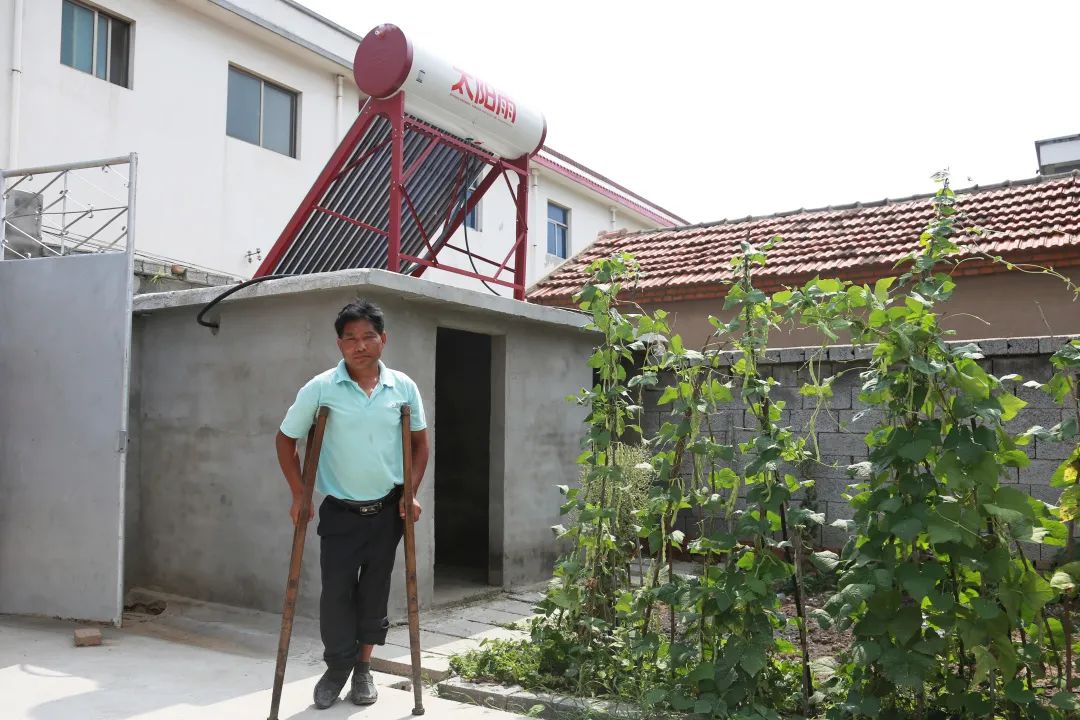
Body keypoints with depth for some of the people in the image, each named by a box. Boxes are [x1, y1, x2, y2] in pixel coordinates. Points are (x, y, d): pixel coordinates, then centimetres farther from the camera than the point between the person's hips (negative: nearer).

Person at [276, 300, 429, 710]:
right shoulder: (320, 389, -10)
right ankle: (337, 667, 23)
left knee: (374, 591, 10)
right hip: (339, 511, -1)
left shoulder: (403, 387, -4)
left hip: (387, 509, 2)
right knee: (336, 590, 1)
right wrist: (298, 495, -4)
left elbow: (419, 443, 8)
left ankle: (363, 667, 28)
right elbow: (286, 439, 1)